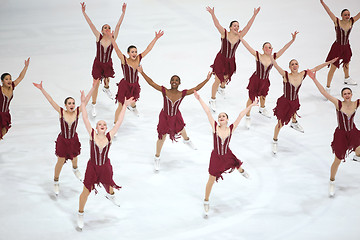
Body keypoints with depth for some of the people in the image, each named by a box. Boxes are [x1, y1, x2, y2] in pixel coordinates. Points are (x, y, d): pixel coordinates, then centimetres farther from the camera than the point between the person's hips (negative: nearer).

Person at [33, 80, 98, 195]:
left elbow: (86, 100, -20)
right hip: (62, 140, -2)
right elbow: (51, 100, -25)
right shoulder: (61, 112, -20)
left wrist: (93, 87, -26)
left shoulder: (77, 112, -17)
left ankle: (75, 169, 61)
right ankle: (56, 182, 28)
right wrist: (41, 89, -30)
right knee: (61, 161, 6)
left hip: (74, 140, 2)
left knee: (74, 157, 26)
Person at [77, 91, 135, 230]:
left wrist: (125, 106, -10)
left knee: (108, 186, 25)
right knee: (86, 191, 2)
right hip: (92, 167, -2)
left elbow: (119, 121, -10)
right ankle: (80, 215, 21)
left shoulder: (109, 136, -10)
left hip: (105, 167, 2)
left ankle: (110, 195, 64)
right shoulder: (92, 135, -13)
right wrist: (83, 103, -22)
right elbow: (85, 119, -17)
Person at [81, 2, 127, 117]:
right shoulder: (99, 37, -13)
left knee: (107, 79, 25)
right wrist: (84, 12, -23)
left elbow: (118, 24, -15)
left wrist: (123, 12, -20)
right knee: (96, 85, 2)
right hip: (98, 64, -2)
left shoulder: (113, 38, -11)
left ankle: (106, 88, 63)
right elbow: (90, 24, -17)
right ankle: (93, 105, 16)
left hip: (108, 64, 2)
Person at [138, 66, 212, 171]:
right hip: (164, 117, -2)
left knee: (181, 130, 29)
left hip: (176, 117, 2)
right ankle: (157, 158, 31)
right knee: (162, 137, 9)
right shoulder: (164, 91, -24)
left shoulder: (182, 94, -20)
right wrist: (142, 73, -30)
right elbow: (151, 83, -25)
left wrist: (207, 80, -20)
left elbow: (196, 88, -16)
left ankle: (186, 140, 68)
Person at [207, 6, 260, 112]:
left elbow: (248, 26, -12)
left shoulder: (239, 36, -9)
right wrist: (212, 14, -44)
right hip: (221, 59, -4)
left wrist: (254, 15, -18)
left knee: (226, 77, 25)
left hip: (230, 61, 5)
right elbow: (217, 24, -30)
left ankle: (222, 88, 61)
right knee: (218, 80, -4)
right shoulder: (224, 34, -19)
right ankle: (212, 100, 11)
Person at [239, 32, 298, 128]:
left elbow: (284, 49, -15)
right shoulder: (258, 56, -20)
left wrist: (292, 40, -21)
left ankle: (262, 109, 59)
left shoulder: (273, 57, -13)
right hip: (255, 80, -4)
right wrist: (240, 37, -27)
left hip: (265, 81, 4)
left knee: (263, 96, 29)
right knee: (251, 98, 5)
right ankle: (248, 117, 23)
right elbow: (247, 47, -23)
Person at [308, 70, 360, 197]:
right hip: (340, 134, -2)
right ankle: (332, 182, 27)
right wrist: (314, 79, -29)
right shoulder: (338, 104, -16)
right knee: (337, 161, 4)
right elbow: (324, 93, -22)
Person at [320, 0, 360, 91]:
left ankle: (347, 79, 55)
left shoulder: (351, 22, -7)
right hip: (337, 47, -5)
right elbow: (329, 12, -23)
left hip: (346, 47, 5)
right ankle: (327, 87, 0)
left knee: (346, 63, 29)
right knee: (333, 68, -6)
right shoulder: (337, 22, -18)